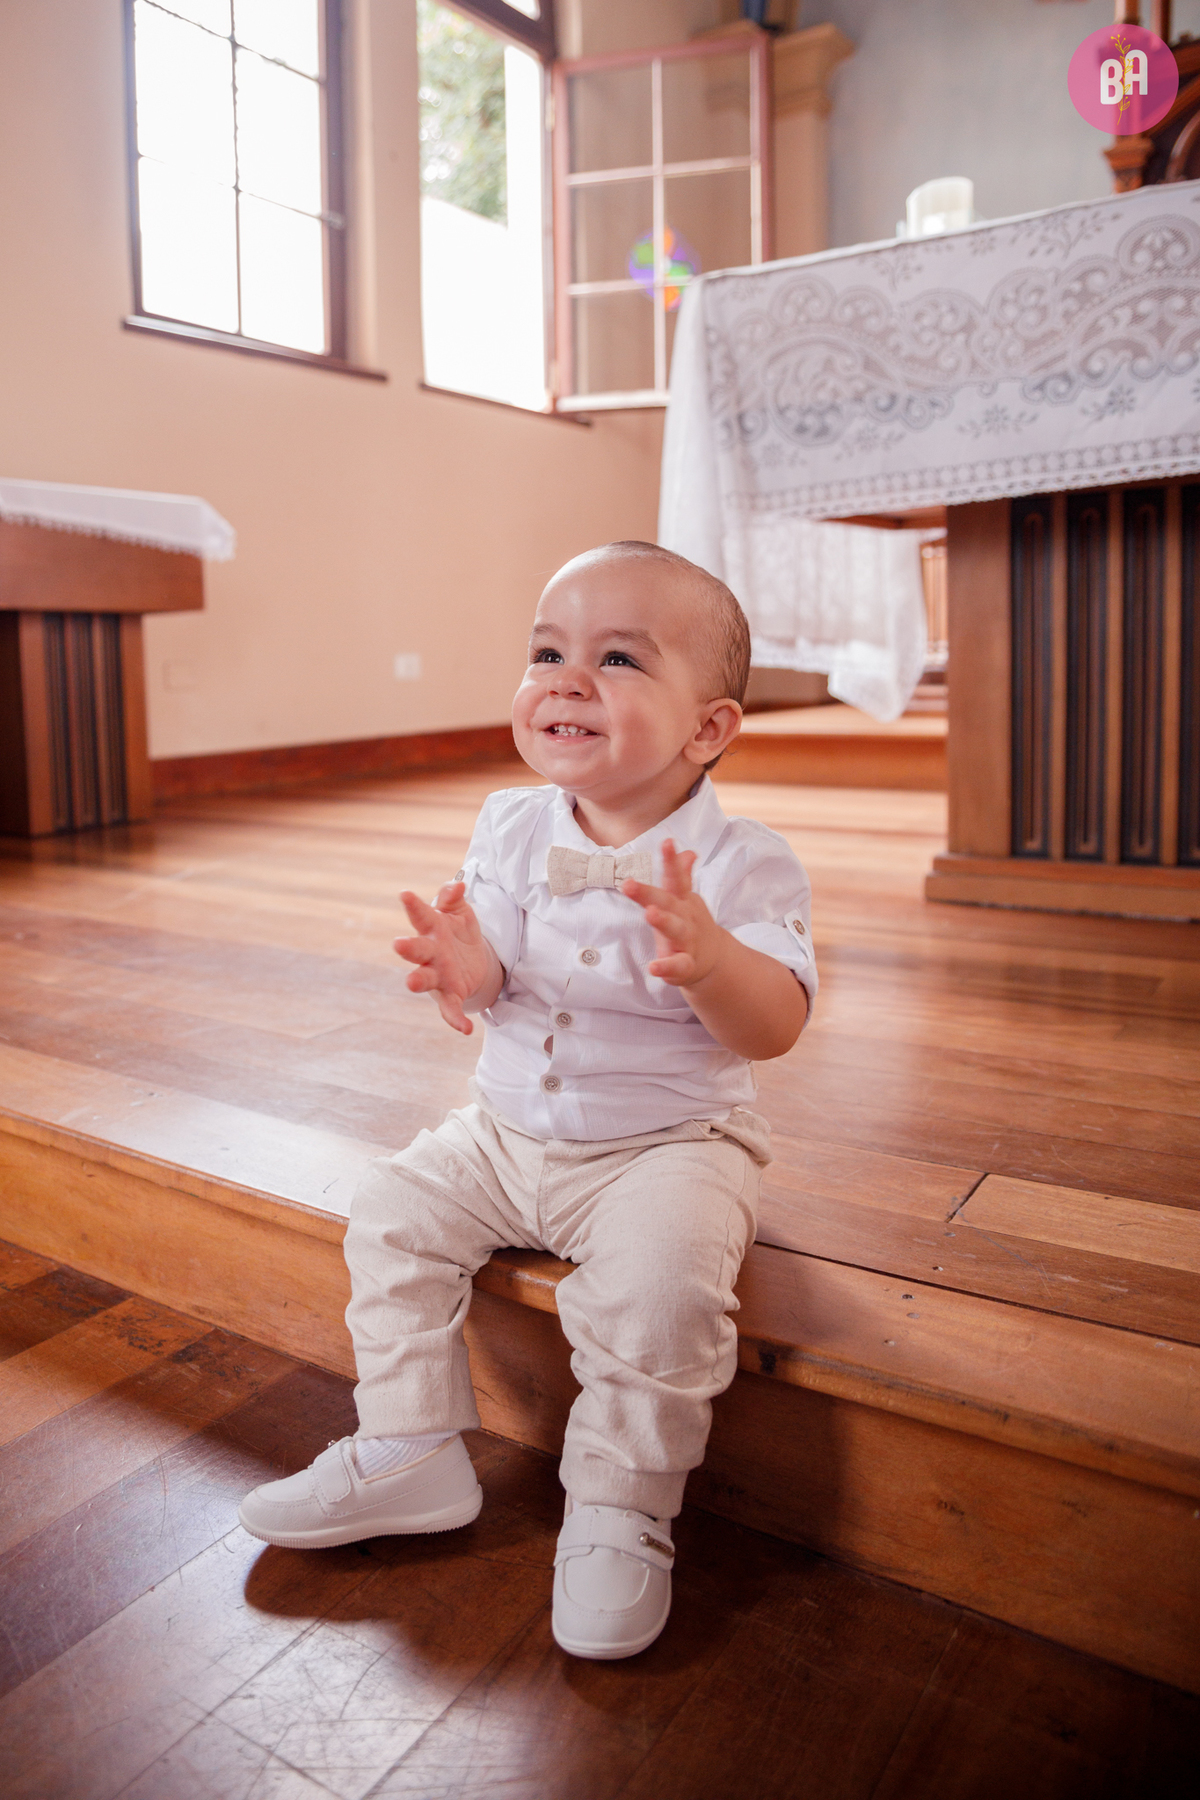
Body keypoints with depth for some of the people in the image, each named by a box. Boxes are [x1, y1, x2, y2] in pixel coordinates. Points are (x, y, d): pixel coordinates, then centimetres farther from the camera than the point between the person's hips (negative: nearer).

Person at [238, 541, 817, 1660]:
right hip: (508, 1132, 5)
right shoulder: (511, 830, -3)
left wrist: (712, 959, -45)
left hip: (669, 1143, -5)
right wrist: (466, 970, -30)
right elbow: (488, 992, -4)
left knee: (660, 1273, -28)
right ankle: (408, 1451, 15)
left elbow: (775, 1027, -23)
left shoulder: (738, 864, -16)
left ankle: (619, 1506, -3)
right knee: (392, 1213, -2)